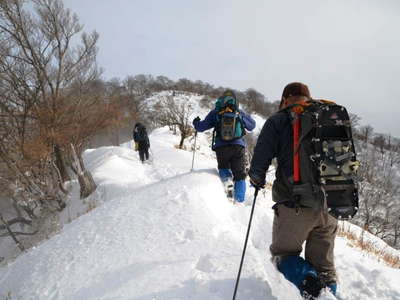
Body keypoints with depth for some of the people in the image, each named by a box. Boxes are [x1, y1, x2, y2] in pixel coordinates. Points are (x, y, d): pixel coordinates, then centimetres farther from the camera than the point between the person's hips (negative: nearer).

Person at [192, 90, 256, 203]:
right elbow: (252, 126, 19)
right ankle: (239, 200, 2)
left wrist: (196, 123, 31)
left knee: (223, 167, 26)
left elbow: (202, 127, 9)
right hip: (238, 146, 0)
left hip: (221, 147, 0)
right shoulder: (240, 112, 12)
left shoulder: (216, 112, 9)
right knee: (239, 175, 10)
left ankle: (227, 180, -6)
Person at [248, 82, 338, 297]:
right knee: (324, 264, 19)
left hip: (295, 205, -5)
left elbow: (260, 161, -6)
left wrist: (257, 180, 15)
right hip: (330, 205, 5)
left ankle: (308, 281, -11)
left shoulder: (278, 121, -1)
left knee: (283, 253, 14)